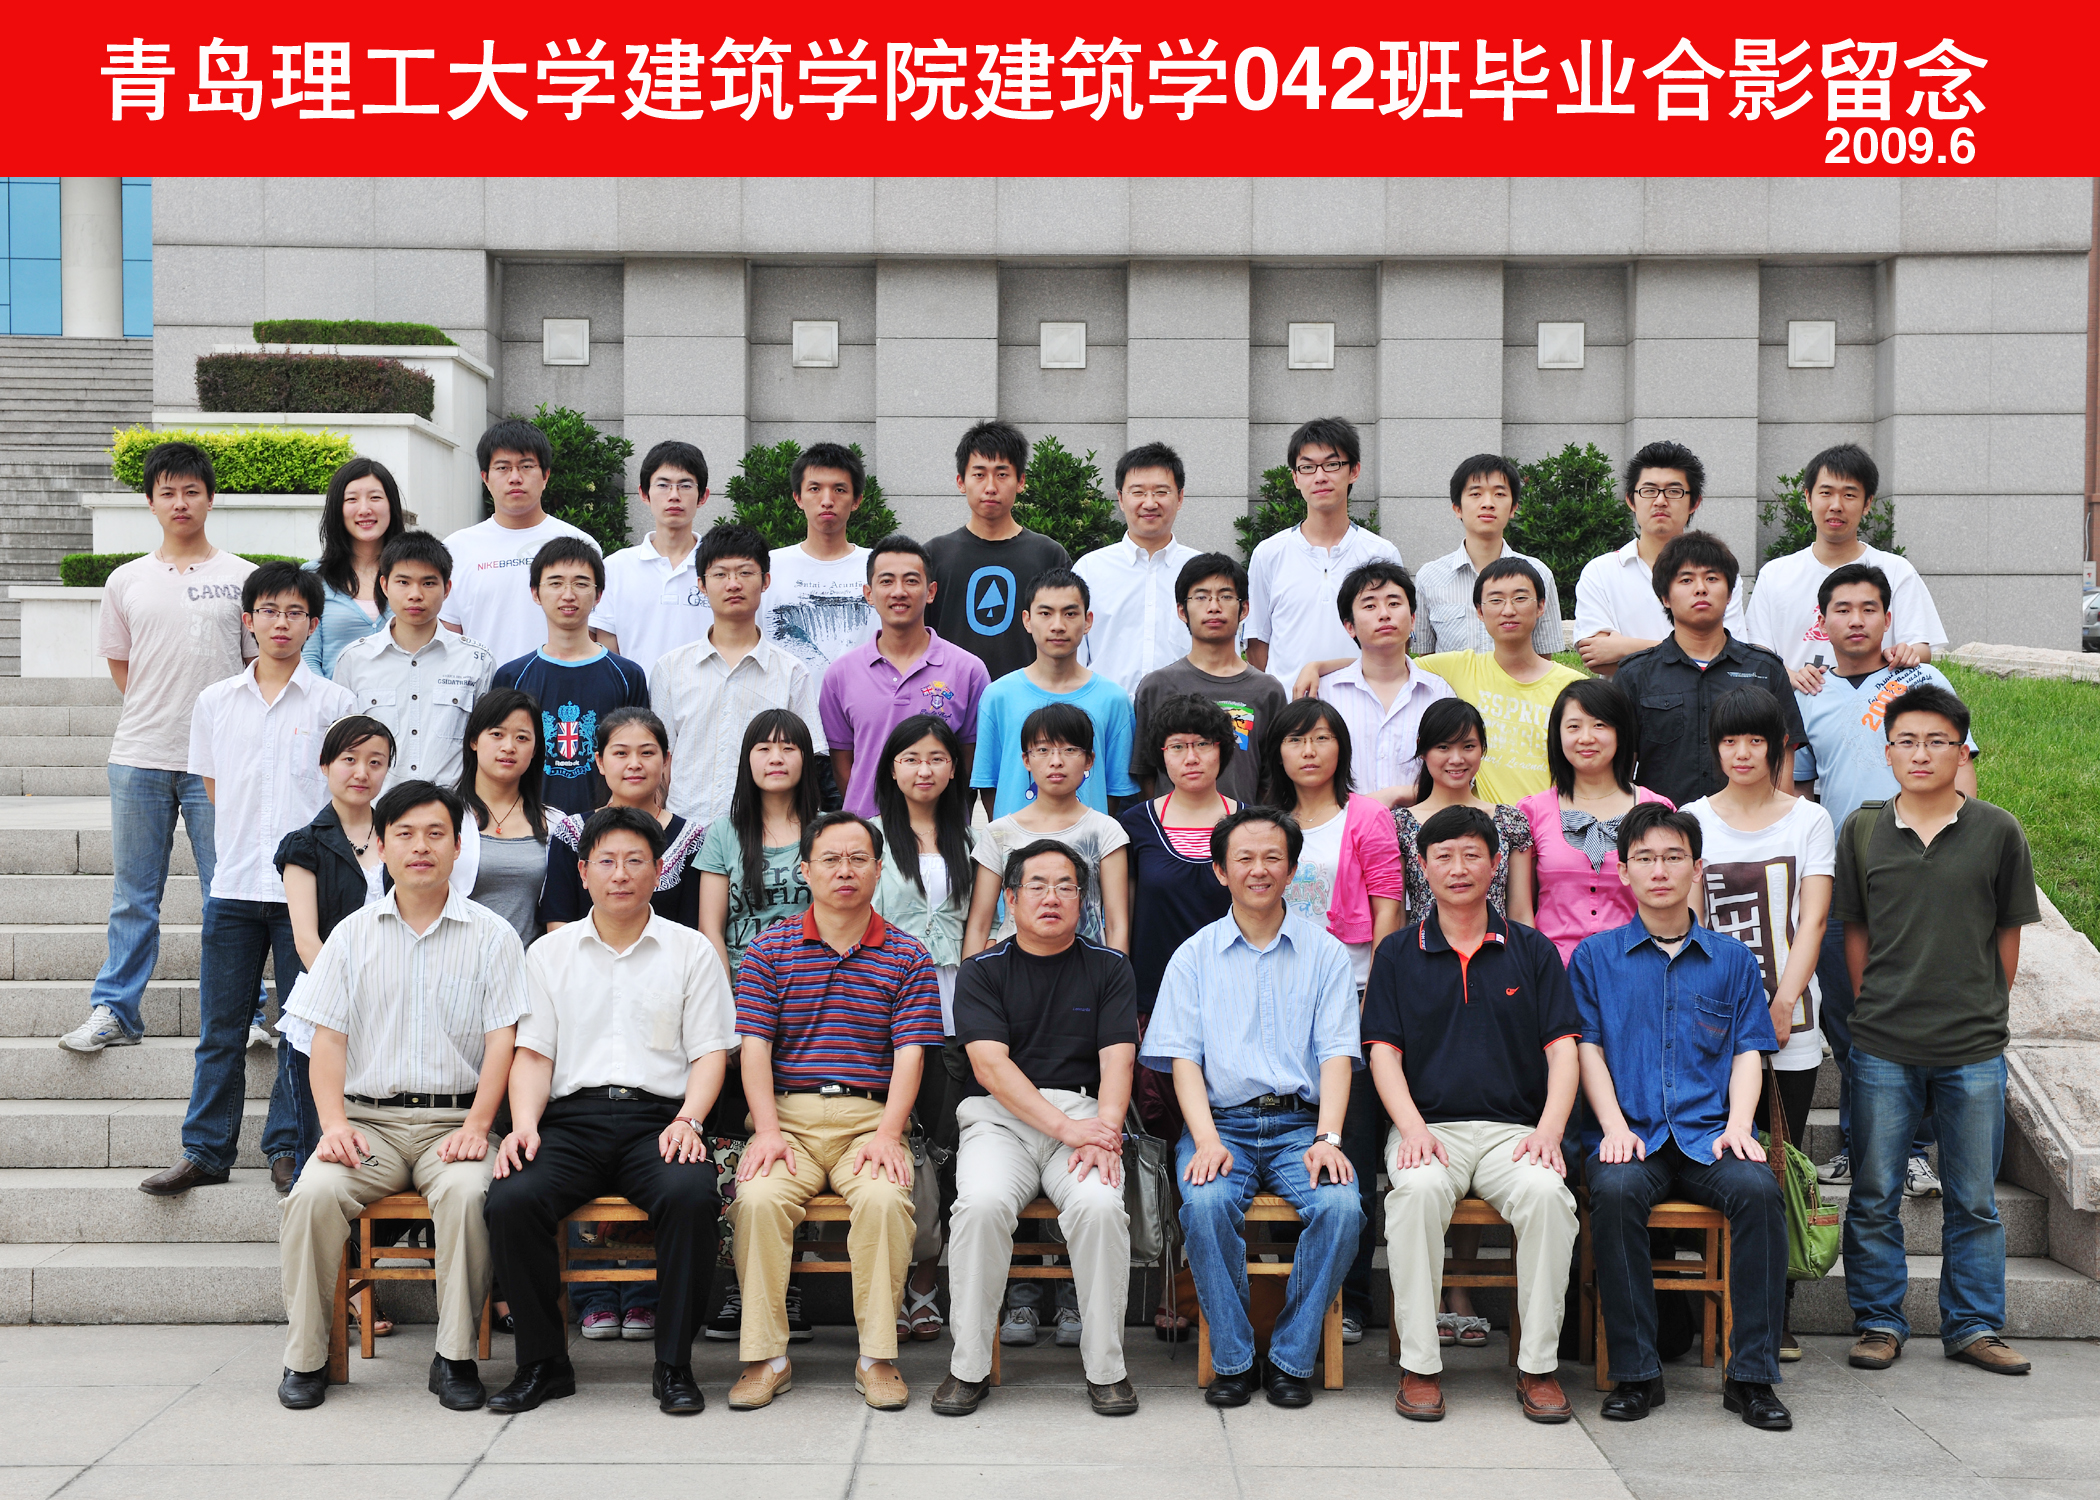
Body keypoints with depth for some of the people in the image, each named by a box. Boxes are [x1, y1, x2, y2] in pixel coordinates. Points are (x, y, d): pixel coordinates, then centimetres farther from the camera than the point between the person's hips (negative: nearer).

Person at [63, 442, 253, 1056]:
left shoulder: (242, 577, 4)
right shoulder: (126, 581, 10)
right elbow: (119, 665, 17)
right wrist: (160, 712, 7)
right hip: (139, 757, 2)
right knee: (133, 895, 7)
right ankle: (113, 1011, 14)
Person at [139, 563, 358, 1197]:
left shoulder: (333, 703, 0)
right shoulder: (215, 703, 9)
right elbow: (213, 787, 16)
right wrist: (241, 850, 8)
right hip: (234, 884, 2)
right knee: (220, 1027, 6)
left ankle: (293, 1149, 13)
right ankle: (206, 1151, 14)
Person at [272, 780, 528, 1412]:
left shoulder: (491, 935, 7)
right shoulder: (352, 934, 13)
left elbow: (502, 1041, 0)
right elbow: (328, 1037, 7)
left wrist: (476, 1126, -14)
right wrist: (334, 1123, -9)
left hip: (454, 1120, -2)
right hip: (369, 1117, 2)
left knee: (467, 1192, -33)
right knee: (314, 1192, -27)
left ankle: (456, 1356, -19)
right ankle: (305, 1356, -11)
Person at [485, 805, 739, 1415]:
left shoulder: (690, 950, 14)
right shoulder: (548, 954, 18)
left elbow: (711, 1051, 8)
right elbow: (532, 1053, 11)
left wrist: (687, 1120, -11)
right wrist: (524, 1125, -7)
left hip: (658, 1118, -1)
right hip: (571, 1118, 1)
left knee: (691, 1195, -34)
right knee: (510, 1200, -28)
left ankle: (673, 1365, -19)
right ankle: (543, 1363, -12)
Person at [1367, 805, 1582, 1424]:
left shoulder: (1532, 952, 12)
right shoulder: (1398, 954, 11)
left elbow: (1563, 1049, 7)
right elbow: (1383, 1052, 5)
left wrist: (1548, 1130, -11)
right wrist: (1413, 1129, -13)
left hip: (1513, 1128, 1)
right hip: (1427, 1126, 0)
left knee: (1547, 1192, -32)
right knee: (1419, 1189, -34)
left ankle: (1539, 1365, -18)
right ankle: (1419, 1365, -23)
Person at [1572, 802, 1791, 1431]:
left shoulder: (1732, 958, 17)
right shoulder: (1596, 956, 13)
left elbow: (1748, 1053, 11)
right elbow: (1588, 1049, 6)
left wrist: (1738, 1125, -8)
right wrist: (1614, 1126, -10)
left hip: (1709, 1135, 1)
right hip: (1632, 1135, -1)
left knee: (1757, 1187, -31)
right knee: (1615, 1190, -35)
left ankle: (1751, 1374, -22)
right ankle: (1634, 1372, -24)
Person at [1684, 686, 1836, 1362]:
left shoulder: (1808, 820, 7)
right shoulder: (1691, 820, 7)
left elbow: (1811, 921, 0)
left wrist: (1783, 1004, -12)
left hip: (1789, 1023, 0)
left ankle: (1777, 1316, 11)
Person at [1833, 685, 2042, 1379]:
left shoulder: (1998, 832, 0)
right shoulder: (1862, 830, 2)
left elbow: (2008, 937, 7)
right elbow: (1856, 933, 9)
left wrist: (1982, 1013, 5)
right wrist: (1875, 1012, 4)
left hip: (1974, 1049, 0)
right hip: (1882, 1048, 0)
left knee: (1973, 1200, 9)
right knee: (1874, 1196, 6)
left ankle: (1973, 1326, 21)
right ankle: (1879, 1322, 18)